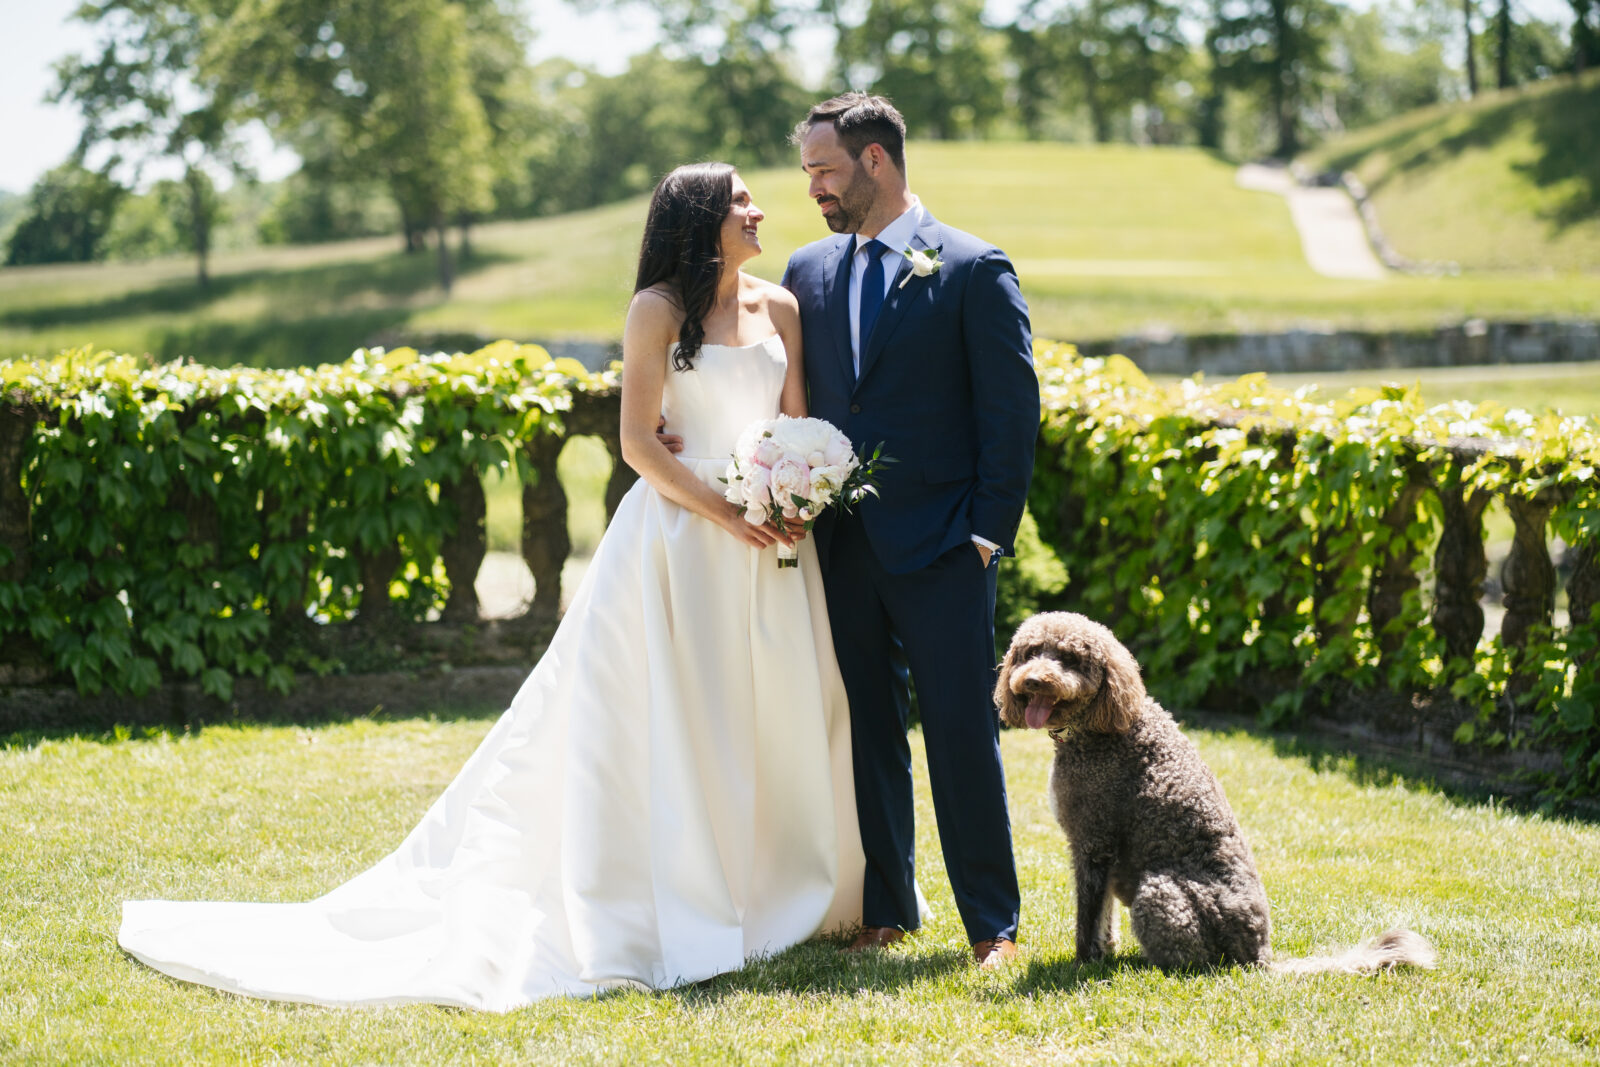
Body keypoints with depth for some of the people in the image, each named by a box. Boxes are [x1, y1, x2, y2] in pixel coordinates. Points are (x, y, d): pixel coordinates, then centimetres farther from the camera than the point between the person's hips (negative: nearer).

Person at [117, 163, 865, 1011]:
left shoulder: (780, 308, 11)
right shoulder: (659, 310, -4)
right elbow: (638, 443, -8)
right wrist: (724, 514, -15)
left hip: (772, 548, 5)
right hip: (681, 536, -5)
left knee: (784, 713, 7)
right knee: (667, 721, -3)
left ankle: (787, 899, 19)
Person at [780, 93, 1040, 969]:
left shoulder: (973, 270, -3)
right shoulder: (808, 272, 12)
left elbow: (1013, 410, -4)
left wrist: (991, 528, -10)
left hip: (939, 547, -5)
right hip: (840, 547, 5)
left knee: (962, 733, -3)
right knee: (865, 734, 9)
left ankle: (993, 926, 5)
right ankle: (884, 912, 19)